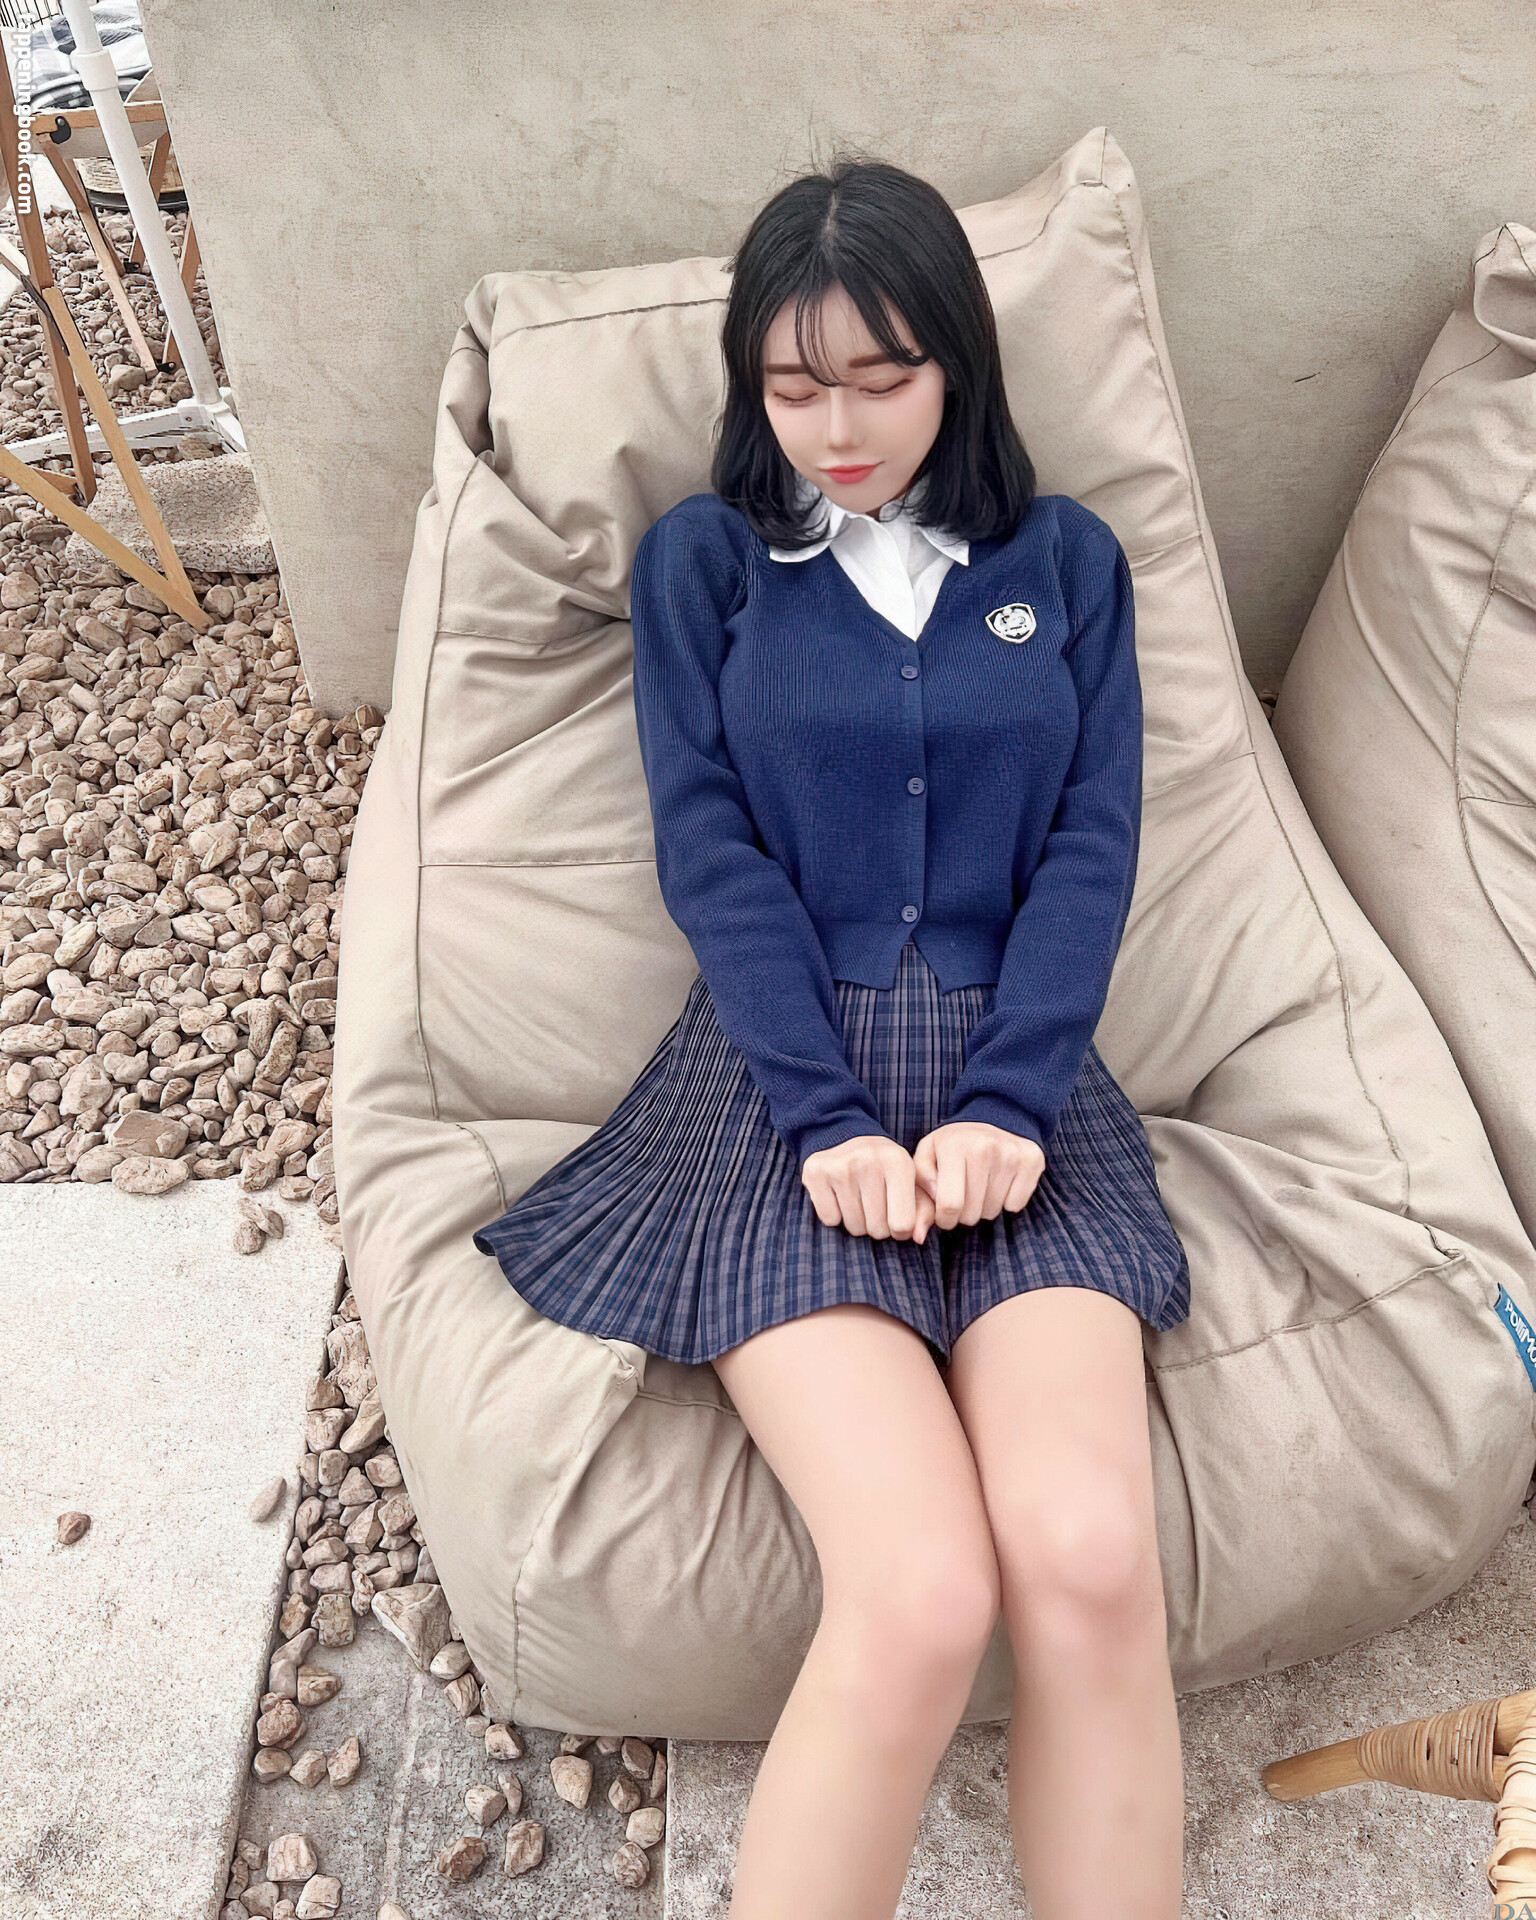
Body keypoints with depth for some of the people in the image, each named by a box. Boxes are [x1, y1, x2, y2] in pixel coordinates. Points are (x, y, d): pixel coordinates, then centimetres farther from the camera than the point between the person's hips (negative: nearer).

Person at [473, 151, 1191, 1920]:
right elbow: (708, 853, 1)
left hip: (1017, 1075, 2)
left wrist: (1003, 1104, -9)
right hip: (787, 1073, -1)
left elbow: (1093, 845, 6)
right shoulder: (700, 559, 12)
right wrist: (831, 1119, -11)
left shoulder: (1066, 560, 16)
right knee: (921, 1595, -23)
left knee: (1091, 1563, -23)